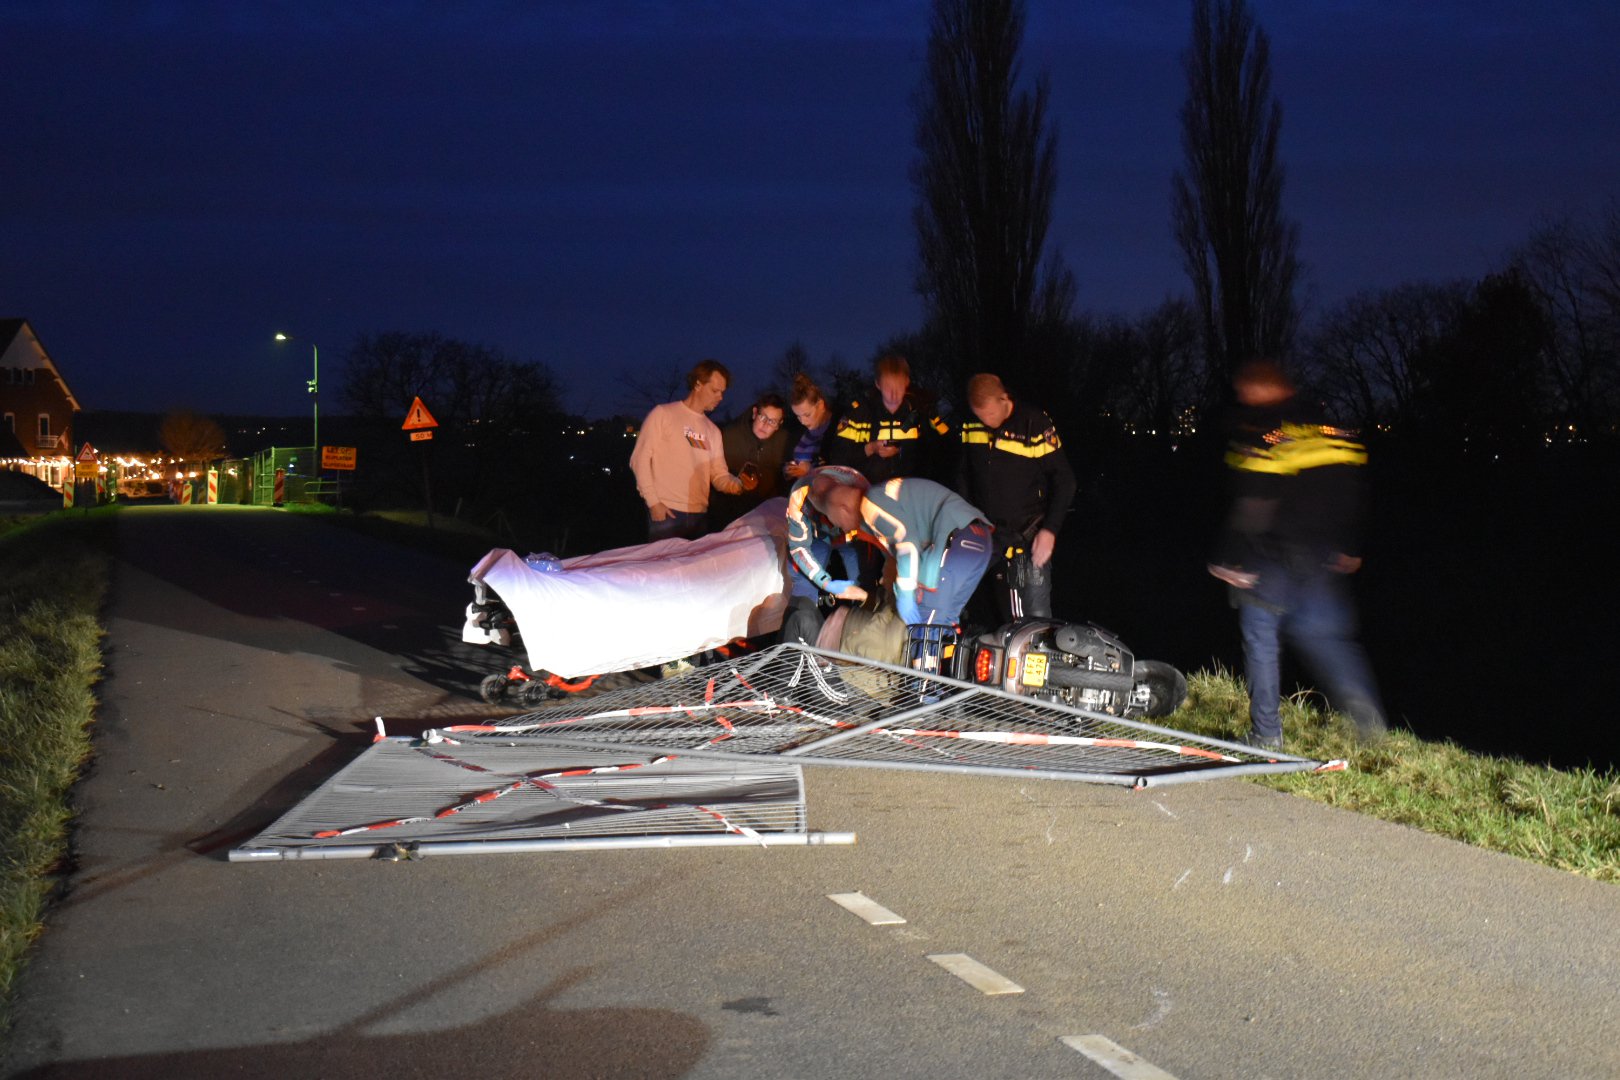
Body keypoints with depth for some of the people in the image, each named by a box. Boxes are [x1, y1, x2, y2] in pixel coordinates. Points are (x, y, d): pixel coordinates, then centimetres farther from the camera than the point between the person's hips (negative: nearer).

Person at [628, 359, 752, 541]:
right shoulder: (663, 414, 1)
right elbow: (640, 459, -4)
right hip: (665, 513, -5)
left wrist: (737, 484, -9)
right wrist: (653, 501, -12)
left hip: (699, 515, 5)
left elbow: (719, 475, 14)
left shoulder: (713, 431, 18)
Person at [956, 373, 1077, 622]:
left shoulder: (1036, 424, -14)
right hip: (985, 529, 5)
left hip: (1029, 533, -4)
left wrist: (1050, 529, -15)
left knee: (1036, 614, -8)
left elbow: (1064, 480, -9)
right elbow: (963, 473, 17)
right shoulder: (970, 425, 1)